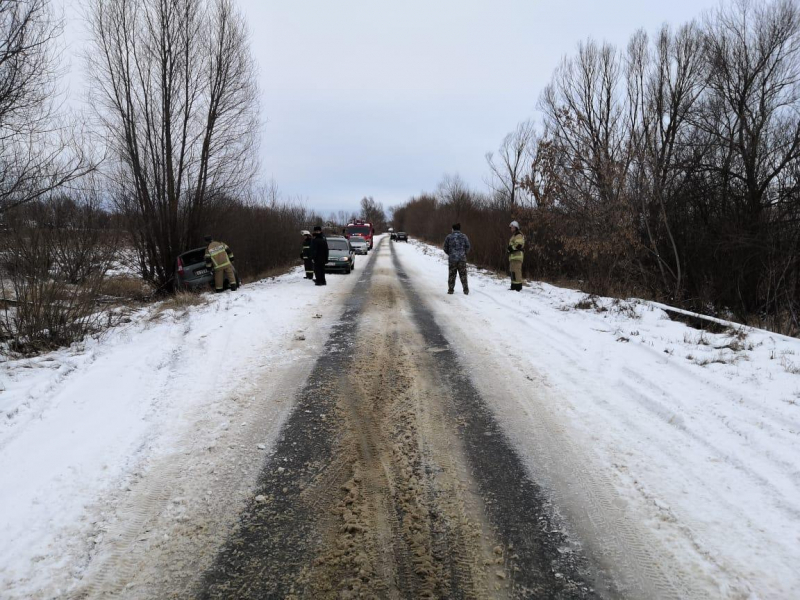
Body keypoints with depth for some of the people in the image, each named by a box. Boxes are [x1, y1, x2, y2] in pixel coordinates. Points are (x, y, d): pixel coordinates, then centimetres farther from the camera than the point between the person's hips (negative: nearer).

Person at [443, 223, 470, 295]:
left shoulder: (448, 237, 0)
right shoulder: (464, 237, 2)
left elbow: (445, 249, 3)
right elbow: (467, 248, 1)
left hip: (452, 259, 0)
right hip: (462, 258, 0)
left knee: (452, 275, 8)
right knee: (463, 275, 7)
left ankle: (451, 289, 8)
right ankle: (466, 290, 5)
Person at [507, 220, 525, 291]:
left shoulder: (519, 235, -6)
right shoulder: (513, 236, 26)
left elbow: (519, 245, -18)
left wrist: (511, 248, -13)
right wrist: (509, 248, 10)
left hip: (517, 255, -11)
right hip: (513, 256, 11)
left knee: (516, 271, -16)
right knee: (513, 271, 13)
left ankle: (518, 286, -19)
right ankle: (513, 286, 18)